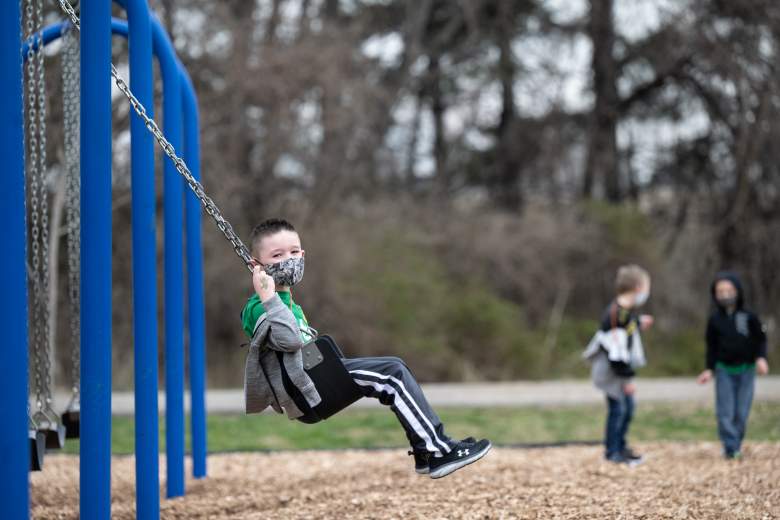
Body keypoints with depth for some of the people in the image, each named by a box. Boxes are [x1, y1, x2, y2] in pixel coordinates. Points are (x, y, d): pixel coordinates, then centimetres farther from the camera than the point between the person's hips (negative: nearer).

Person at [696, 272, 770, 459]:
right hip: (724, 369, 1)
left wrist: (761, 358, -12)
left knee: (742, 412, 0)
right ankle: (730, 446, -6)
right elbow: (711, 346, 9)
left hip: (746, 368, -1)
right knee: (725, 411, -8)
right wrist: (709, 369, 5)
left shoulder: (749, 317, -5)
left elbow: (760, 339, 3)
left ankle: (737, 444, 13)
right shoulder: (715, 319, 0)